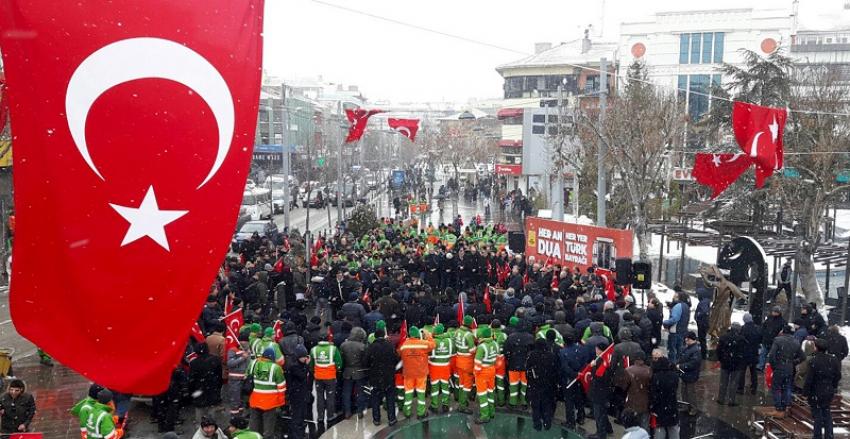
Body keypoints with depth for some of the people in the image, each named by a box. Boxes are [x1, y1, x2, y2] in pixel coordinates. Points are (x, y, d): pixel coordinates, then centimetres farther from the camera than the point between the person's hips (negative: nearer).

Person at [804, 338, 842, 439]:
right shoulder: (833, 360, -4)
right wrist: (833, 387, 19)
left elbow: (809, 380, -19)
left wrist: (805, 392, -8)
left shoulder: (814, 362, -22)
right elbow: (837, 376, 5)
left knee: (817, 414, 6)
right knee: (827, 413, 19)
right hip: (829, 392, 5)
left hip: (816, 393, -5)